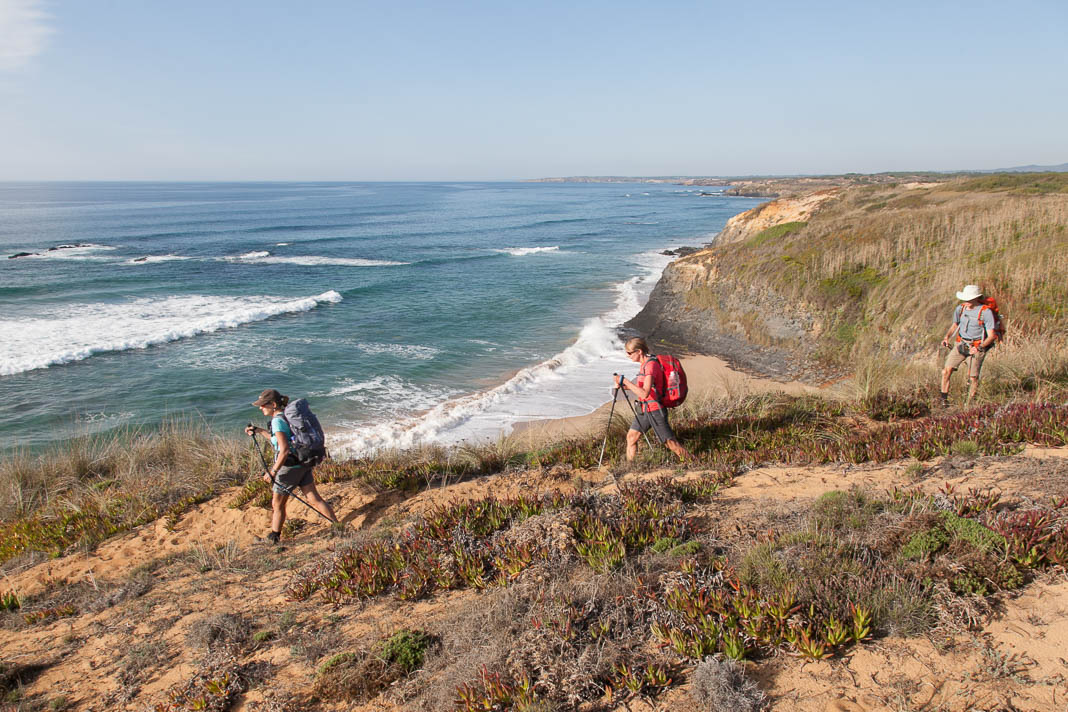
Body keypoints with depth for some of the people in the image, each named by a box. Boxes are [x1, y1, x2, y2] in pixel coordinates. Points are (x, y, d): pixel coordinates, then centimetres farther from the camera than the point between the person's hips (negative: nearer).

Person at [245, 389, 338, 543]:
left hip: (290, 466, -9)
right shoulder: (287, 415, 10)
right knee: (314, 499, 9)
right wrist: (258, 430, 26)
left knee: (277, 504, 9)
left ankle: (273, 539, 23)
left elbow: (284, 449, -25)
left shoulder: (278, 420, -18)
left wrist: (273, 472, -20)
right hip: (304, 464, 9)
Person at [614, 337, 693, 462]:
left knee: (671, 443, -1)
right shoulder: (644, 364, 8)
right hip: (644, 409, 9)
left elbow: (644, 393, -30)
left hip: (655, 411, -9)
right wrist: (624, 386, 7)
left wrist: (625, 381, -26)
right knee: (631, 437, 9)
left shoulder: (651, 365, -21)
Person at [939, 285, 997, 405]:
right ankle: (944, 399, 4)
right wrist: (947, 337, 2)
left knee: (973, 378, -2)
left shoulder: (986, 312, -14)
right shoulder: (960, 308, 1)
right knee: (946, 371, -6)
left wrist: (979, 347, -27)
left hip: (976, 347, -4)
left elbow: (991, 336, -14)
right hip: (960, 344, 4)